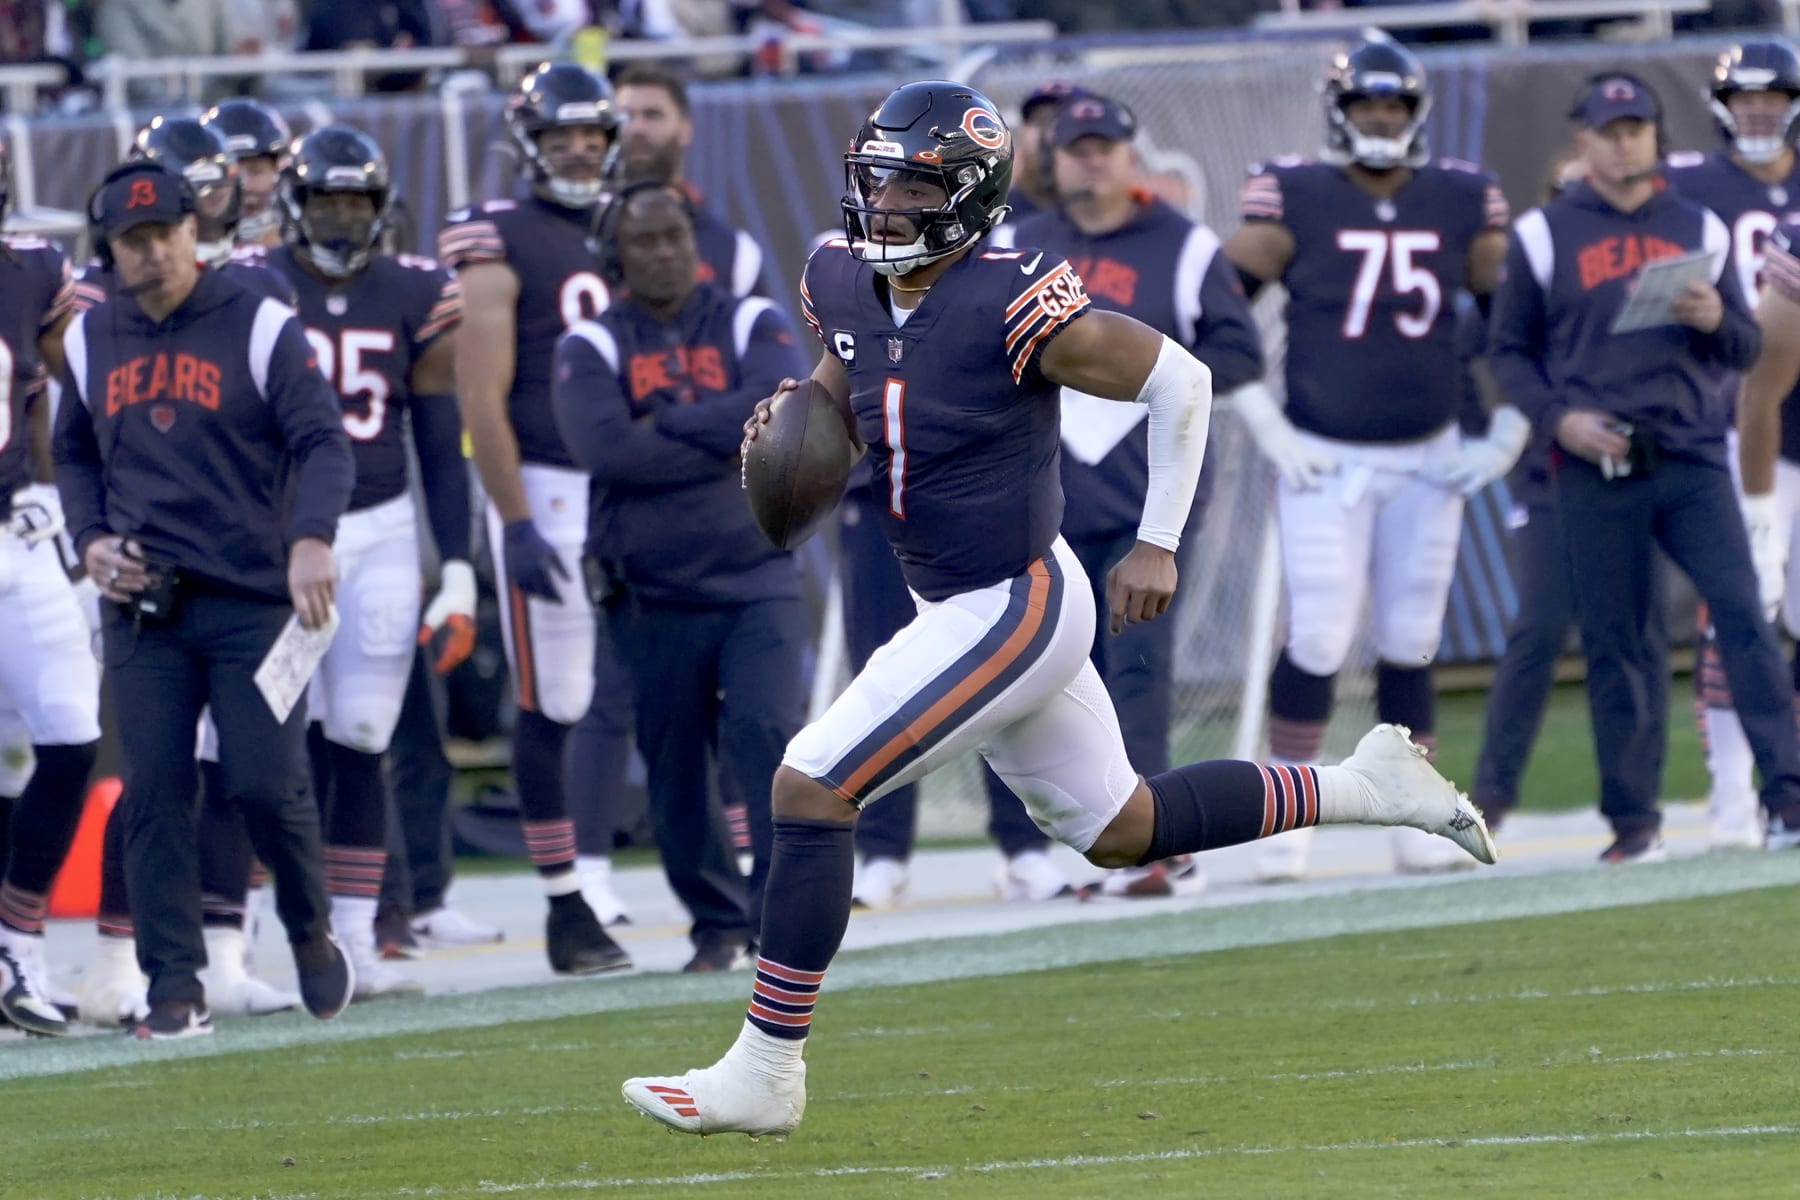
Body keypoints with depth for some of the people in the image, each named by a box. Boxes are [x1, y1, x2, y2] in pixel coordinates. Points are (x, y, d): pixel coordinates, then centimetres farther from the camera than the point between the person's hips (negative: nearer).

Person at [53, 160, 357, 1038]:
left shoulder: (259, 329, -3)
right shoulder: (90, 341, 11)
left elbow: (322, 440, -10)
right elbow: (73, 455, 23)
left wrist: (310, 538, -27)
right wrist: (90, 540, 5)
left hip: (252, 598, -3)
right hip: (141, 605, 3)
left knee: (266, 783, -7)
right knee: (153, 793, -3)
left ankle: (309, 930, 20)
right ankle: (175, 987, 1)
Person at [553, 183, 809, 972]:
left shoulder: (751, 325, 5)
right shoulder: (591, 348, 2)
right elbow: (606, 449, -17)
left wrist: (668, 424, -13)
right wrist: (728, 444, -13)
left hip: (757, 580, -1)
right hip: (654, 599, 1)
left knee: (766, 730, -18)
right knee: (676, 767, 5)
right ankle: (719, 922, 21)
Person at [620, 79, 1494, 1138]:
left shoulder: (1011, 306, -23)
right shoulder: (840, 283, -1)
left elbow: (1179, 381, -14)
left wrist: (1158, 546, -10)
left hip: (1012, 607, -9)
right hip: (968, 605, 9)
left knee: (811, 791, -12)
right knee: (1121, 831, 20)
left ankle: (764, 1074, -6)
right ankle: (1366, 787, 31)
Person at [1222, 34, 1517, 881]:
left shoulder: (1461, 206, 2)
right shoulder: (1295, 202, -8)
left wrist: (1507, 435, 4)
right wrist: (1266, 427, -8)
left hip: (1428, 462, 3)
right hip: (1325, 462, -3)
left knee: (1411, 646, 6)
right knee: (1318, 644, -8)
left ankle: (1416, 822, 13)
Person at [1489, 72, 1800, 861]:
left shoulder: (1699, 231, 13)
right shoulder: (1545, 234, 7)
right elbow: (1510, 351, 8)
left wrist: (1715, 319, -8)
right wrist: (1559, 417, -8)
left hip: (1693, 461, 1)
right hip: (1596, 469, -1)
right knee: (1612, 643, 0)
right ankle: (1633, 820, 6)